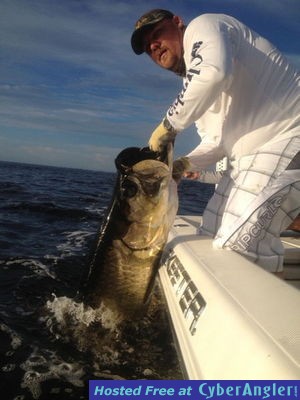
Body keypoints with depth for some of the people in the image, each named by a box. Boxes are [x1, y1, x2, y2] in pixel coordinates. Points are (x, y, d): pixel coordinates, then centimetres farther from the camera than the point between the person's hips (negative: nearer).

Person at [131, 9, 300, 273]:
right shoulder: (192, 84, 21)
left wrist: (169, 125, -17)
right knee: (214, 237, 12)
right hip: (251, 154, 10)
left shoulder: (200, 28, -4)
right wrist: (185, 165, 3)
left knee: (238, 247, -18)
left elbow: (215, 71, -28)